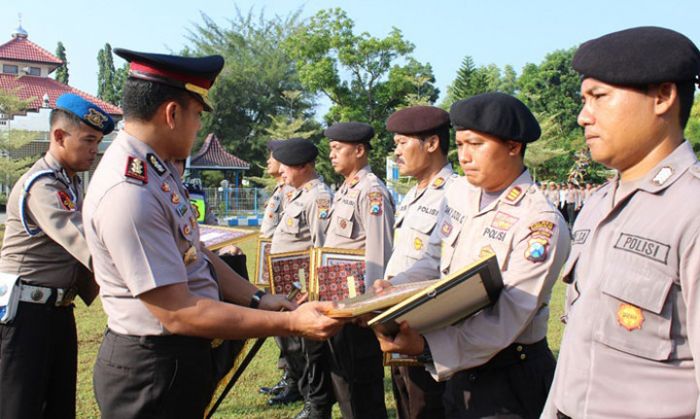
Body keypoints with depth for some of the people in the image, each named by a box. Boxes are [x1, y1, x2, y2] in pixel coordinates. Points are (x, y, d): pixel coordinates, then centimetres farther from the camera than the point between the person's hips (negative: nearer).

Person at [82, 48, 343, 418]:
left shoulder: (158, 169, 3)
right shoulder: (128, 193, -28)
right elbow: (177, 313, -27)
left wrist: (257, 300, 3)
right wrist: (292, 323, -25)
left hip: (182, 357, 9)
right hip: (152, 374, -9)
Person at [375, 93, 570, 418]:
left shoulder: (541, 222, -21)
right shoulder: (459, 192, 1)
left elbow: (505, 321, -26)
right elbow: (434, 262, 8)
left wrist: (425, 346, -35)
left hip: (508, 380, -6)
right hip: (458, 370, 6)